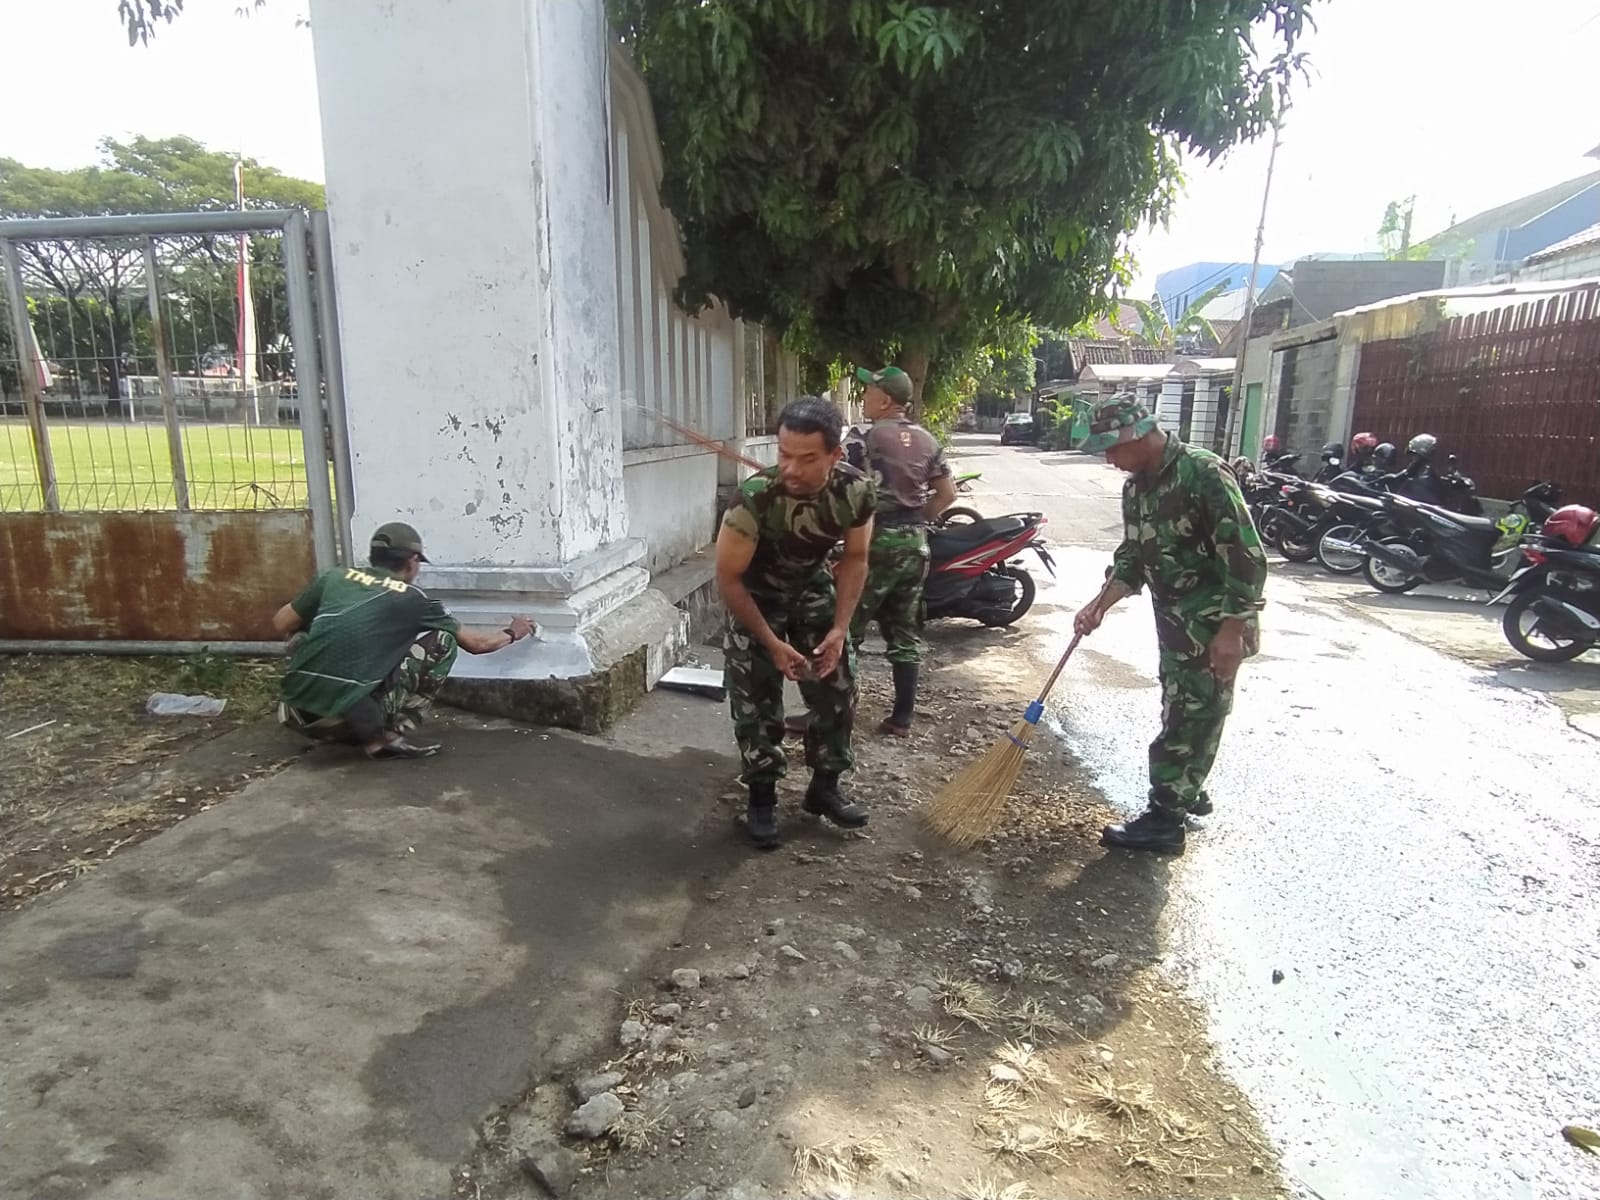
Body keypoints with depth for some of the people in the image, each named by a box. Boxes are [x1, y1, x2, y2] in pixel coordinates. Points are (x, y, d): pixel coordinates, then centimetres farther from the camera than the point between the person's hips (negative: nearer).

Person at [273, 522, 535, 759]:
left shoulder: (335, 577, 16)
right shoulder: (414, 599, 8)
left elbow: (281, 624, 24)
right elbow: (477, 644, 17)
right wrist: (512, 633, 37)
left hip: (295, 712, 5)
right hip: (345, 714, -5)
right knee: (443, 642, 9)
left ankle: (333, 732, 26)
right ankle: (390, 737, 7)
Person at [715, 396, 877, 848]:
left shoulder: (857, 491, -27)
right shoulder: (754, 498, -38)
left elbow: (854, 559, -9)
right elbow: (728, 578, -25)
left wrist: (839, 629, -16)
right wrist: (772, 643, -23)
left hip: (813, 586, 3)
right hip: (755, 595, -3)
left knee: (837, 686, 4)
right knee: (756, 699, -5)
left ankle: (825, 786, 22)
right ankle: (762, 797, 14)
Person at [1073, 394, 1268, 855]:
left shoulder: (1204, 473, -21)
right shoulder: (1136, 487, 5)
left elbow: (1246, 555, -22)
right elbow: (1133, 557, 13)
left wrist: (1232, 629, -24)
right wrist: (1100, 604, 1)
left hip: (1215, 625, -8)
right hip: (1174, 619, 9)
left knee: (1191, 717, -2)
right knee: (1181, 709, 20)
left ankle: (1164, 821, 7)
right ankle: (1189, 791, 38)